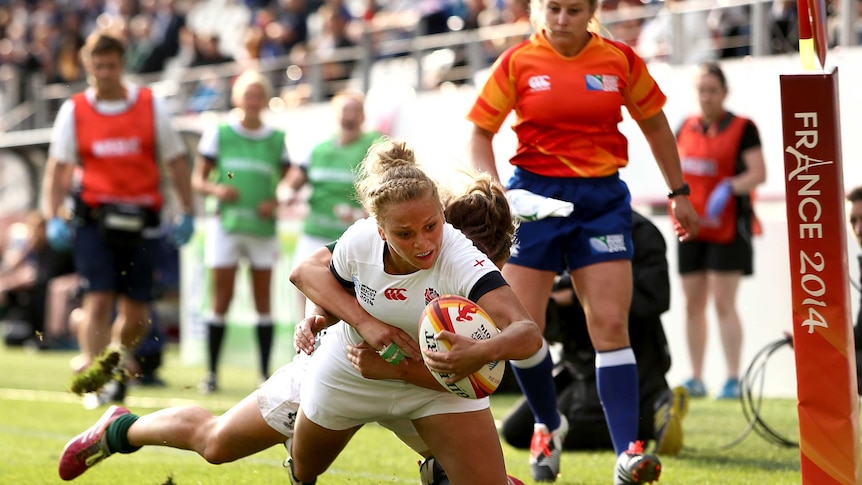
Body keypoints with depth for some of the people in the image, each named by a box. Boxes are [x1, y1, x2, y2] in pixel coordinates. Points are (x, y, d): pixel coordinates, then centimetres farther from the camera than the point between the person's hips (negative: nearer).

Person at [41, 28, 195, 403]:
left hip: (141, 221, 1)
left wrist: (186, 214, 4)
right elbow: (58, 167, 4)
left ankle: (119, 357, 31)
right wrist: (53, 217, -7)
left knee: (136, 313, 2)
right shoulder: (74, 111, 4)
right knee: (98, 300, -12)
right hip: (94, 218, -1)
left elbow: (176, 161, 10)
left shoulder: (150, 105, 6)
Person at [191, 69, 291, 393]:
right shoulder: (219, 133, 5)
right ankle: (211, 372, 4)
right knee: (221, 300, -1)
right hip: (226, 223, -1)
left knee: (263, 302, 3)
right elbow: (198, 179, 5)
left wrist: (276, 202, -8)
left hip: (263, 227, 1)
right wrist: (217, 189, -16)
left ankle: (265, 374, 7)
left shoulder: (277, 139, 8)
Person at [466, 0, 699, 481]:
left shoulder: (621, 60, 0)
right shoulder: (517, 63, -4)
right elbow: (481, 134, 1)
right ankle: (549, 425, 24)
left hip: (602, 199, 0)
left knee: (611, 326, -10)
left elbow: (653, 122, 13)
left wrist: (679, 193, 14)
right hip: (535, 195, 0)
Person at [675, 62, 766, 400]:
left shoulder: (742, 128, -5)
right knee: (693, 303, 6)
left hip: (727, 227, -5)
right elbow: (677, 169, 21)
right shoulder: (686, 128, 10)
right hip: (692, 226, 5)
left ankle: (733, 380, -6)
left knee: (723, 303, -9)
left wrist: (729, 188, -27)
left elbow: (758, 173, -12)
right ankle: (696, 379, 12)